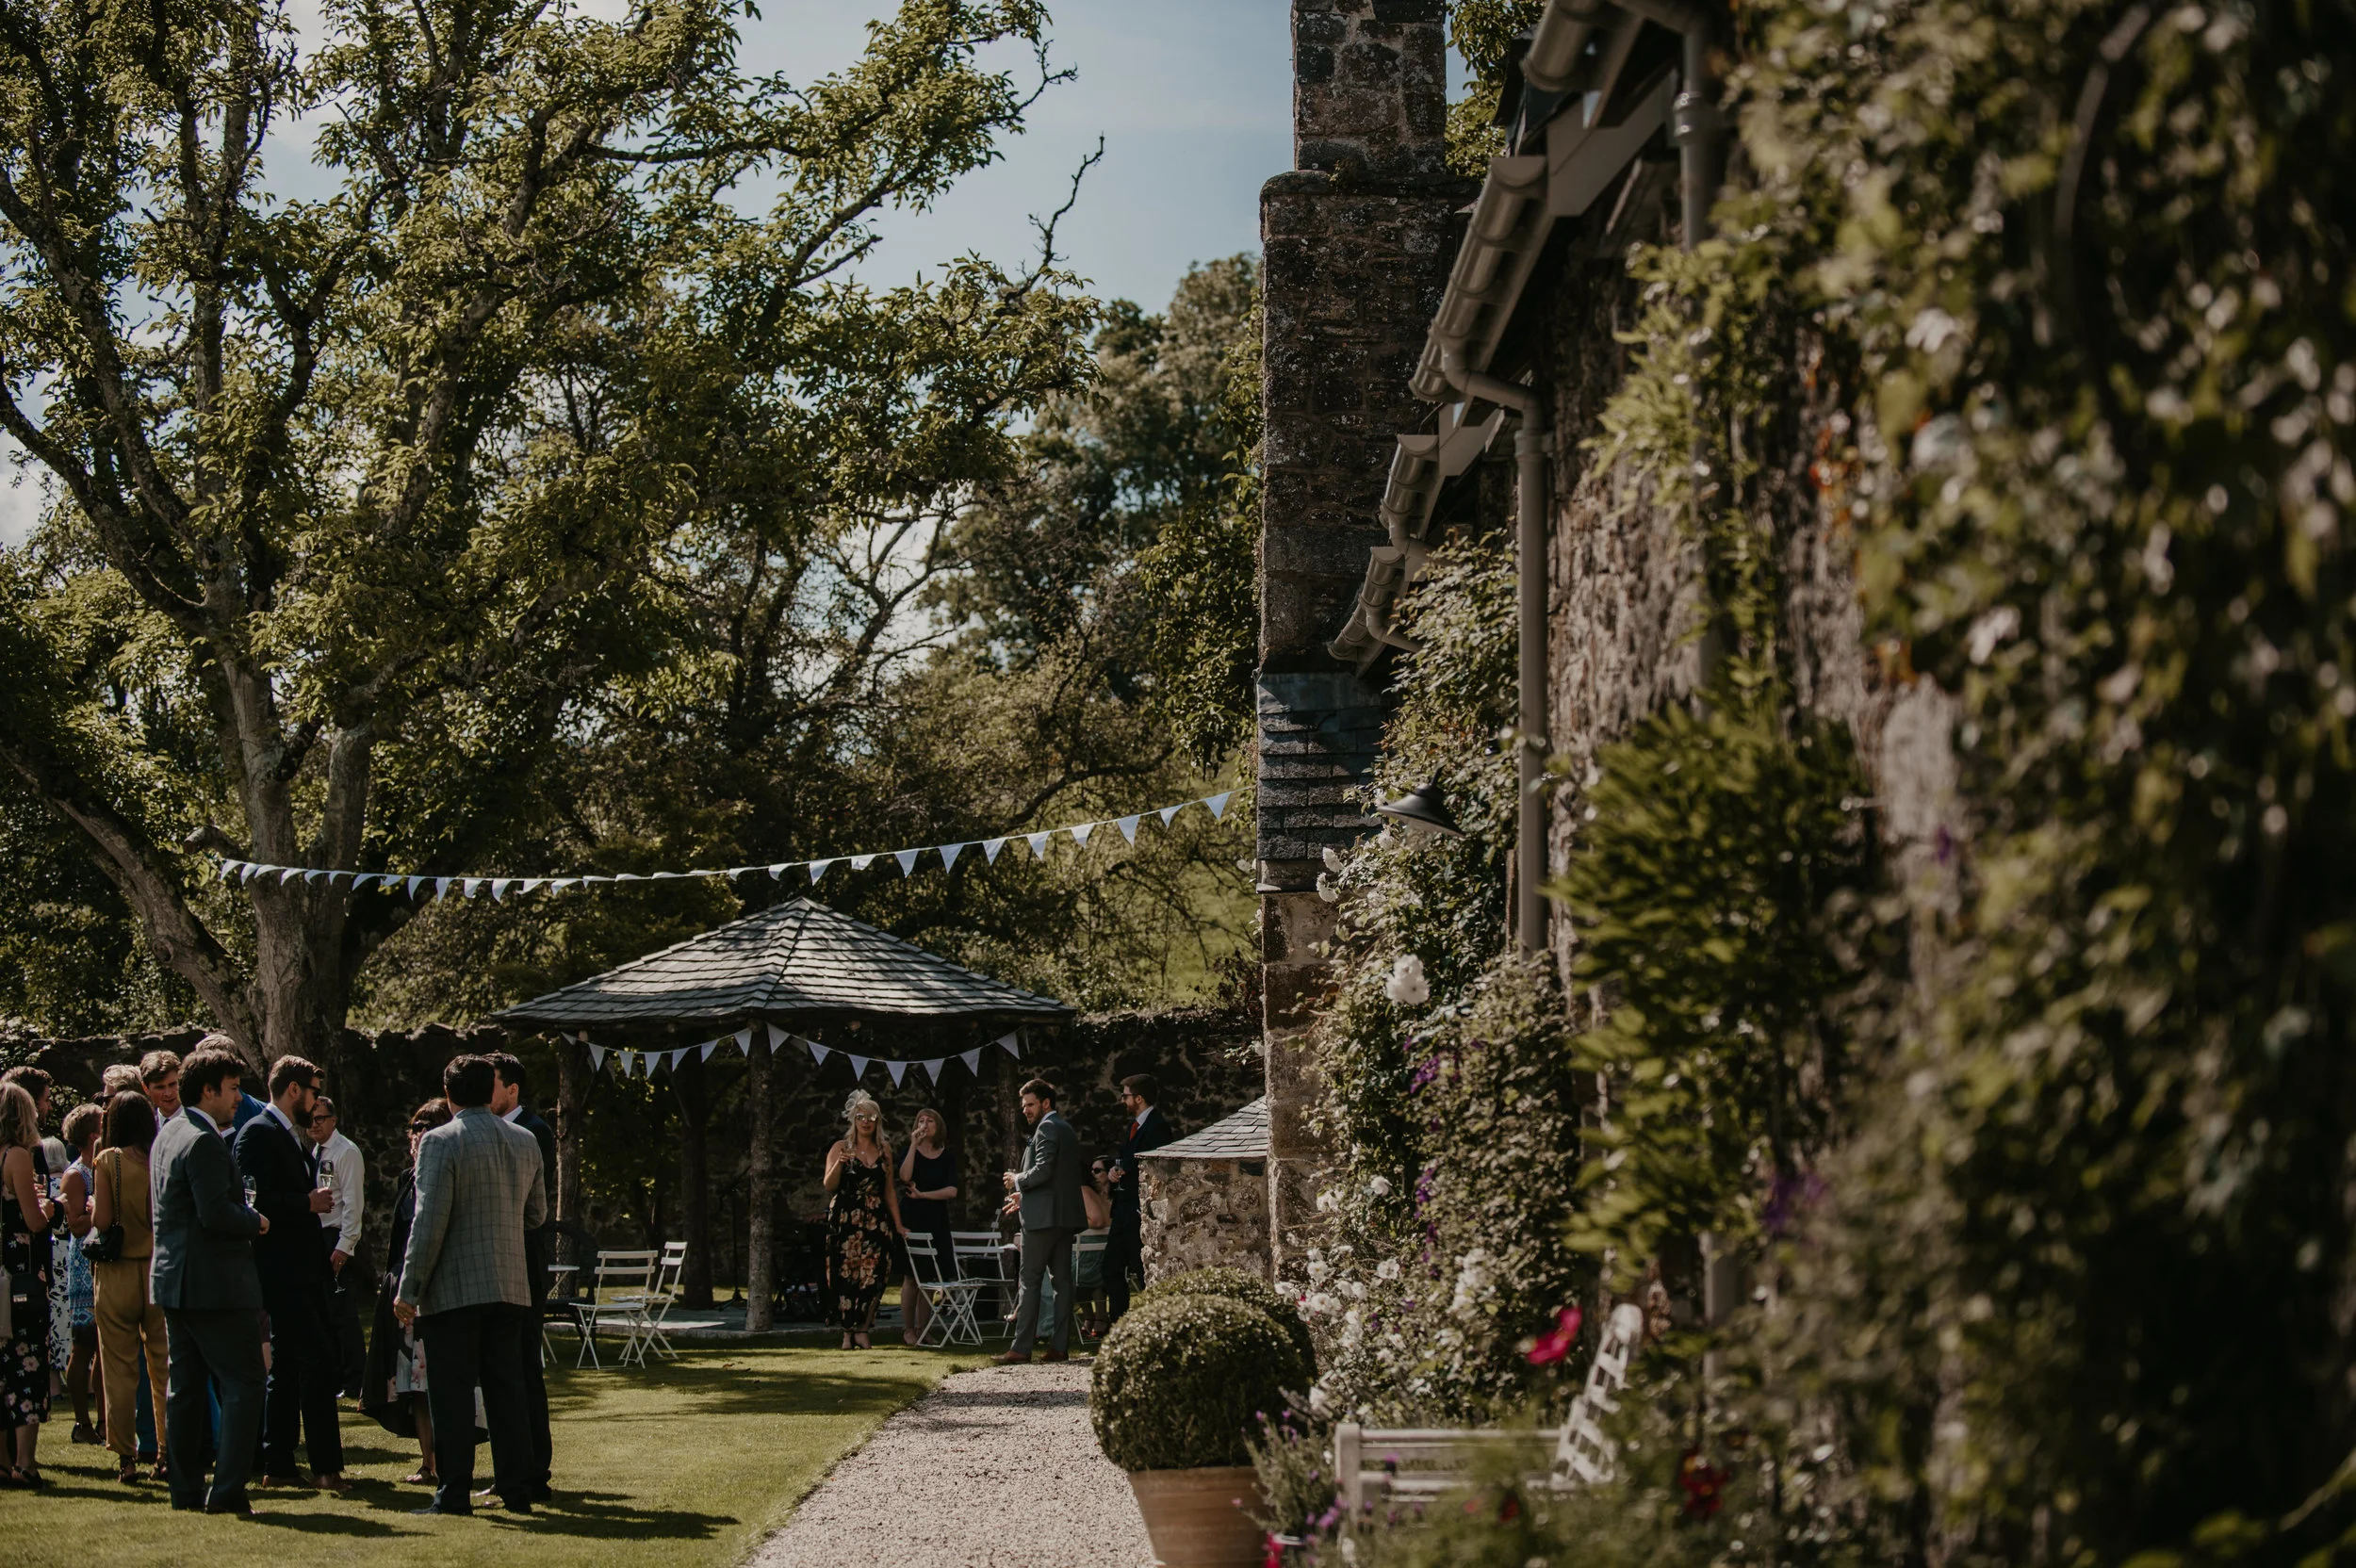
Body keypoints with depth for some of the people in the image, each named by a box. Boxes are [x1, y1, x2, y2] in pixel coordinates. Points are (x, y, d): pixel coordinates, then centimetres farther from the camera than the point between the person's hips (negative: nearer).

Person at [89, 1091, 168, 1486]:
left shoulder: (107, 1161, -7)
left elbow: (101, 1220, -12)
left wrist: (92, 1206, 8)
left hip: (117, 1274, -2)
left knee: (120, 1369, 4)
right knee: (163, 1366, 8)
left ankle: (125, 1457, 4)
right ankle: (168, 1452, 6)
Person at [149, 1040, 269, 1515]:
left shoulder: (167, 1135, 15)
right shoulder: (203, 1141, -17)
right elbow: (216, 1213, -23)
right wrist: (256, 1221, -7)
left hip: (175, 1280, 10)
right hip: (216, 1284, -10)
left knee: (185, 1387, 12)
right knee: (243, 1384, -5)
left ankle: (187, 1489, 16)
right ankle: (228, 1490, -9)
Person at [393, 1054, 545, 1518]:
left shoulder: (441, 1143, -10)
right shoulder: (524, 1142, 7)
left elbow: (429, 1223, -14)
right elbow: (537, 1214, 16)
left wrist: (409, 1290, -11)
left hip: (453, 1289, -5)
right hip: (511, 1288, 5)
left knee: (452, 1393, -1)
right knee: (506, 1389, 10)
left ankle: (455, 1492, -2)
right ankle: (515, 1489, 11)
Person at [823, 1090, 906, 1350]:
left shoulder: (884, 1150, 12)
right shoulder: (841, 1148, 4)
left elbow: (890, 1190, 15)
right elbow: (829, 1186, -2)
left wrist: (897, 1224, 12)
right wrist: (839, 1163, -19)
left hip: (876, 1220, 2)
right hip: (845, 1219, -2)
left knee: (873, 1275, -9)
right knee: (846, 1275, -5)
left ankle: (862, 1329, -5)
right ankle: (847, 1331, -2)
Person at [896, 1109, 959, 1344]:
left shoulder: (947, 1157, 9)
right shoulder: (910, 1152, 4)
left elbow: (952, 1191, -2)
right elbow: (905, 1177, -17)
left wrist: (923, 1195, -10)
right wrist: (914, 1145, -15)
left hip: (937, 1221, 3)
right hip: (913, 1218, -3)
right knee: (912, 1276, -7)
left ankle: (921, 1328, 6)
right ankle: (908, 1329, -3)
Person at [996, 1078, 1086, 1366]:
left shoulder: (1047, 1128, -10)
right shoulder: (1066, 1129, 20)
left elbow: (1043, 1170, -22)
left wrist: (1018, 1180, -5)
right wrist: (1024, 1195, 23)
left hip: (1043, 1217, -10)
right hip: (1066, 1216, 10)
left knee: (1030, 1280, -7)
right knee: (1062, 1279, 6)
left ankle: (1021, 1347, -9)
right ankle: (1059, 1346, 5)